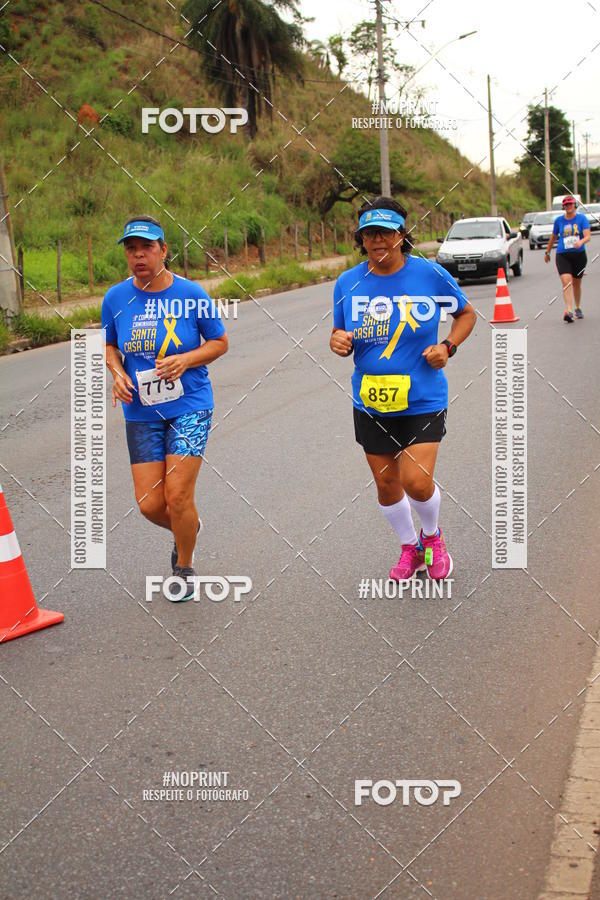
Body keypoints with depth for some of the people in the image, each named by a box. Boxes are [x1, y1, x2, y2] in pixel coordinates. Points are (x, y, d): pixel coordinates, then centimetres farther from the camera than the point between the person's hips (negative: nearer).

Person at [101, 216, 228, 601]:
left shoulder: (191, 294, -8)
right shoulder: (116, 298, -1)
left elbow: (220, 342, 3)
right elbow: (110, 345, 15)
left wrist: (185, 360, -14)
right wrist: (118, 373, -6)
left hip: (189, 406, -3)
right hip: (141, 413, 3)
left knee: (177, 497, -8)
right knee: (150, 504, 1)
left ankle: (185, 568, 18)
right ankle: (188, 527, 37)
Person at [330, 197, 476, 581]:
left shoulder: (430, 274, -8)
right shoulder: (347, 283, -2)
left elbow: (467, 313, 8)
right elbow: (341, 333, 10)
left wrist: (448, 346, -9)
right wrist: (339, 342, -14)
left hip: (423, 401, -3)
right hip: (371, 403, 3)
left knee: (417, 481, -13)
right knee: (386, 483, 13)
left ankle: (432, 536, 22)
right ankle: (409, 546, 39)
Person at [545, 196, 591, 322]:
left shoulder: (582, 218, 0)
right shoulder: (559, 220, 6)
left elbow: (587, 236, -11)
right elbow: (553, 237, 20)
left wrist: (581, 241, -32)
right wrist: (547, 252, 26)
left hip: (579, 255, 0)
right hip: (562, 255, 0)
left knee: (576, 283, 14)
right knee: (566, 281, -20)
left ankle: (577, 309, 36)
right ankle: (569, 311, -29)